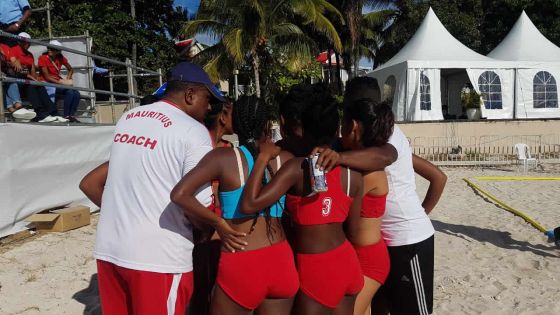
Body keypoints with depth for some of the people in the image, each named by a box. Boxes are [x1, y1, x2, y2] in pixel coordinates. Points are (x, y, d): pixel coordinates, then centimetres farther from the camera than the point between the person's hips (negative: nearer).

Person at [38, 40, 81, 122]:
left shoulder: (60, 58, 5)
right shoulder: (43, 58, -9)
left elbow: (70, 70, 15)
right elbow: (47, 77, -14)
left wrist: (67, 79, -5)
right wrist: (62, 82, -23)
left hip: (58, 82, 6)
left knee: (76, 94, -18)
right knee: (70, 92, -28)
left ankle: (71, 115, -7)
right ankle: (66, 115, -20)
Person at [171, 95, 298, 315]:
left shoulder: (223, 157, -7)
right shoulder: (285, 159, 1)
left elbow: (179, 194, -16)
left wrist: (219, 223, -6)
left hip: (240, 264, -3)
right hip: (281, 262, 3)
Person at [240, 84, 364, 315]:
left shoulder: (297, 168, -19)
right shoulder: (354, 175, -2)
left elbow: (249, 205, -25)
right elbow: (352, 229, 6)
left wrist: (264, 157, -16)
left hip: (314, 269, -5)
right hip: (347, 264, 6)